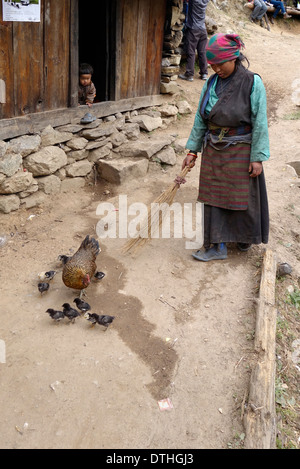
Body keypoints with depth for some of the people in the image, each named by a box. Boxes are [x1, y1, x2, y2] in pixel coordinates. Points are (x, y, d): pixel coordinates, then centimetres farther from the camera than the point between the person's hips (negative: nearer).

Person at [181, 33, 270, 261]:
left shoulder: (252, 82, -10)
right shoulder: (211, 83, 4)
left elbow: (260, 123, -11)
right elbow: (200, 120, 8)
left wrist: (257, 158, -14)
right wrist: (192, 151, 7)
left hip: (240, 151, -4)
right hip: (213, 150, 5)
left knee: (242, 197, 7)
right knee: (214, 196, 6)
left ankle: (246, 237, 31)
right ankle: (217, 246, 18)